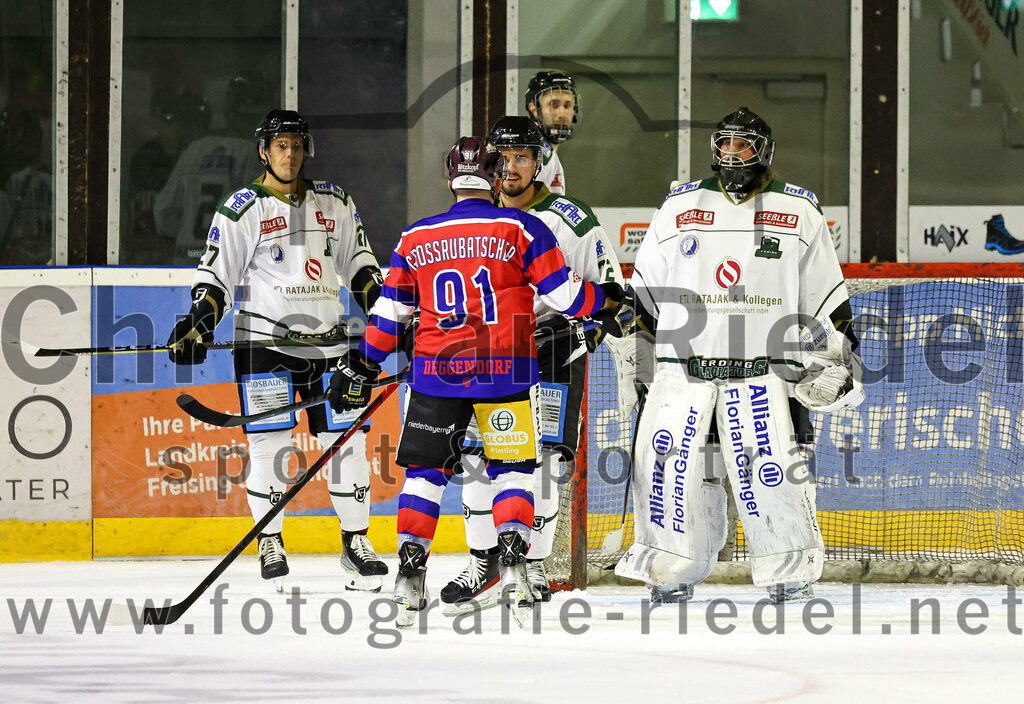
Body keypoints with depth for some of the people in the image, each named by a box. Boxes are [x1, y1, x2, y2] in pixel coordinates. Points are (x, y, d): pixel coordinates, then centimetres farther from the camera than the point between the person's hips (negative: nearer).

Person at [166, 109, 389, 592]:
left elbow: (358, 262, 19)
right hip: (264, 339, -3)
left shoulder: (334, 202, 12)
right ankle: (270, 543, 5)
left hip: (327, 338, 3)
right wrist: (198, 323, -13)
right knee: (269, 441, -6)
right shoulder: (242, 209, 1)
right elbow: (215, 274, 0)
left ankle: (356, 541, 9)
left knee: (346, 439, 0)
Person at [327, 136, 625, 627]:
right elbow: (563, 292, -2)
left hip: (436, 371, 2)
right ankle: (512, 561, -6)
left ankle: (410, 568, 3)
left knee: (425, 470, 11)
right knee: (511, 469, 10)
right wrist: (605, 300, 17)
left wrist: (361, 366, 21)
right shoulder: (520, 229, -3)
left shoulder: (415, 239, 7)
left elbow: (390, 313, 12)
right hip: (505, 371, -2)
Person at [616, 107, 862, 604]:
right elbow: (644, 289, 17)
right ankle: (673, 572, 10)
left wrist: (838, 353, 5)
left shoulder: (797, 211, 7)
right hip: (683, 363, 2)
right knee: (669, 465, -2)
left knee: (772, 466, -13)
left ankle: (791, 571, -2)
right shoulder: (679, 207, 11)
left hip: (764, 369, -2)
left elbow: (826, 294, 10)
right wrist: (637, 348, 14)